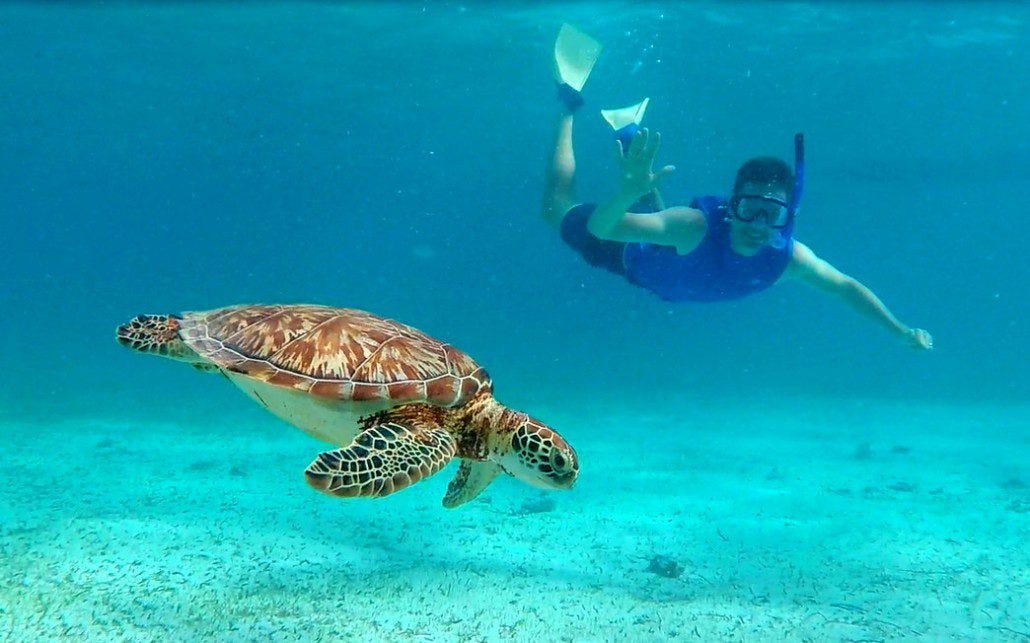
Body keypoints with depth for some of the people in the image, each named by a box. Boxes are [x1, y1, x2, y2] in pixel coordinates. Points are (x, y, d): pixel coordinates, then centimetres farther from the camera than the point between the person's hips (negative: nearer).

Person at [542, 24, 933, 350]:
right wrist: (628, 194, -75)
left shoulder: (790, 258, -33)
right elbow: (598, 227, -55)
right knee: (558, 210, 17)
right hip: (632, 259, -5)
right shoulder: (692, 227, -48)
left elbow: (847, 287, -14)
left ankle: (629, 135, 53)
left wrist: (902, 331, -17)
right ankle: (570, 106, 31)